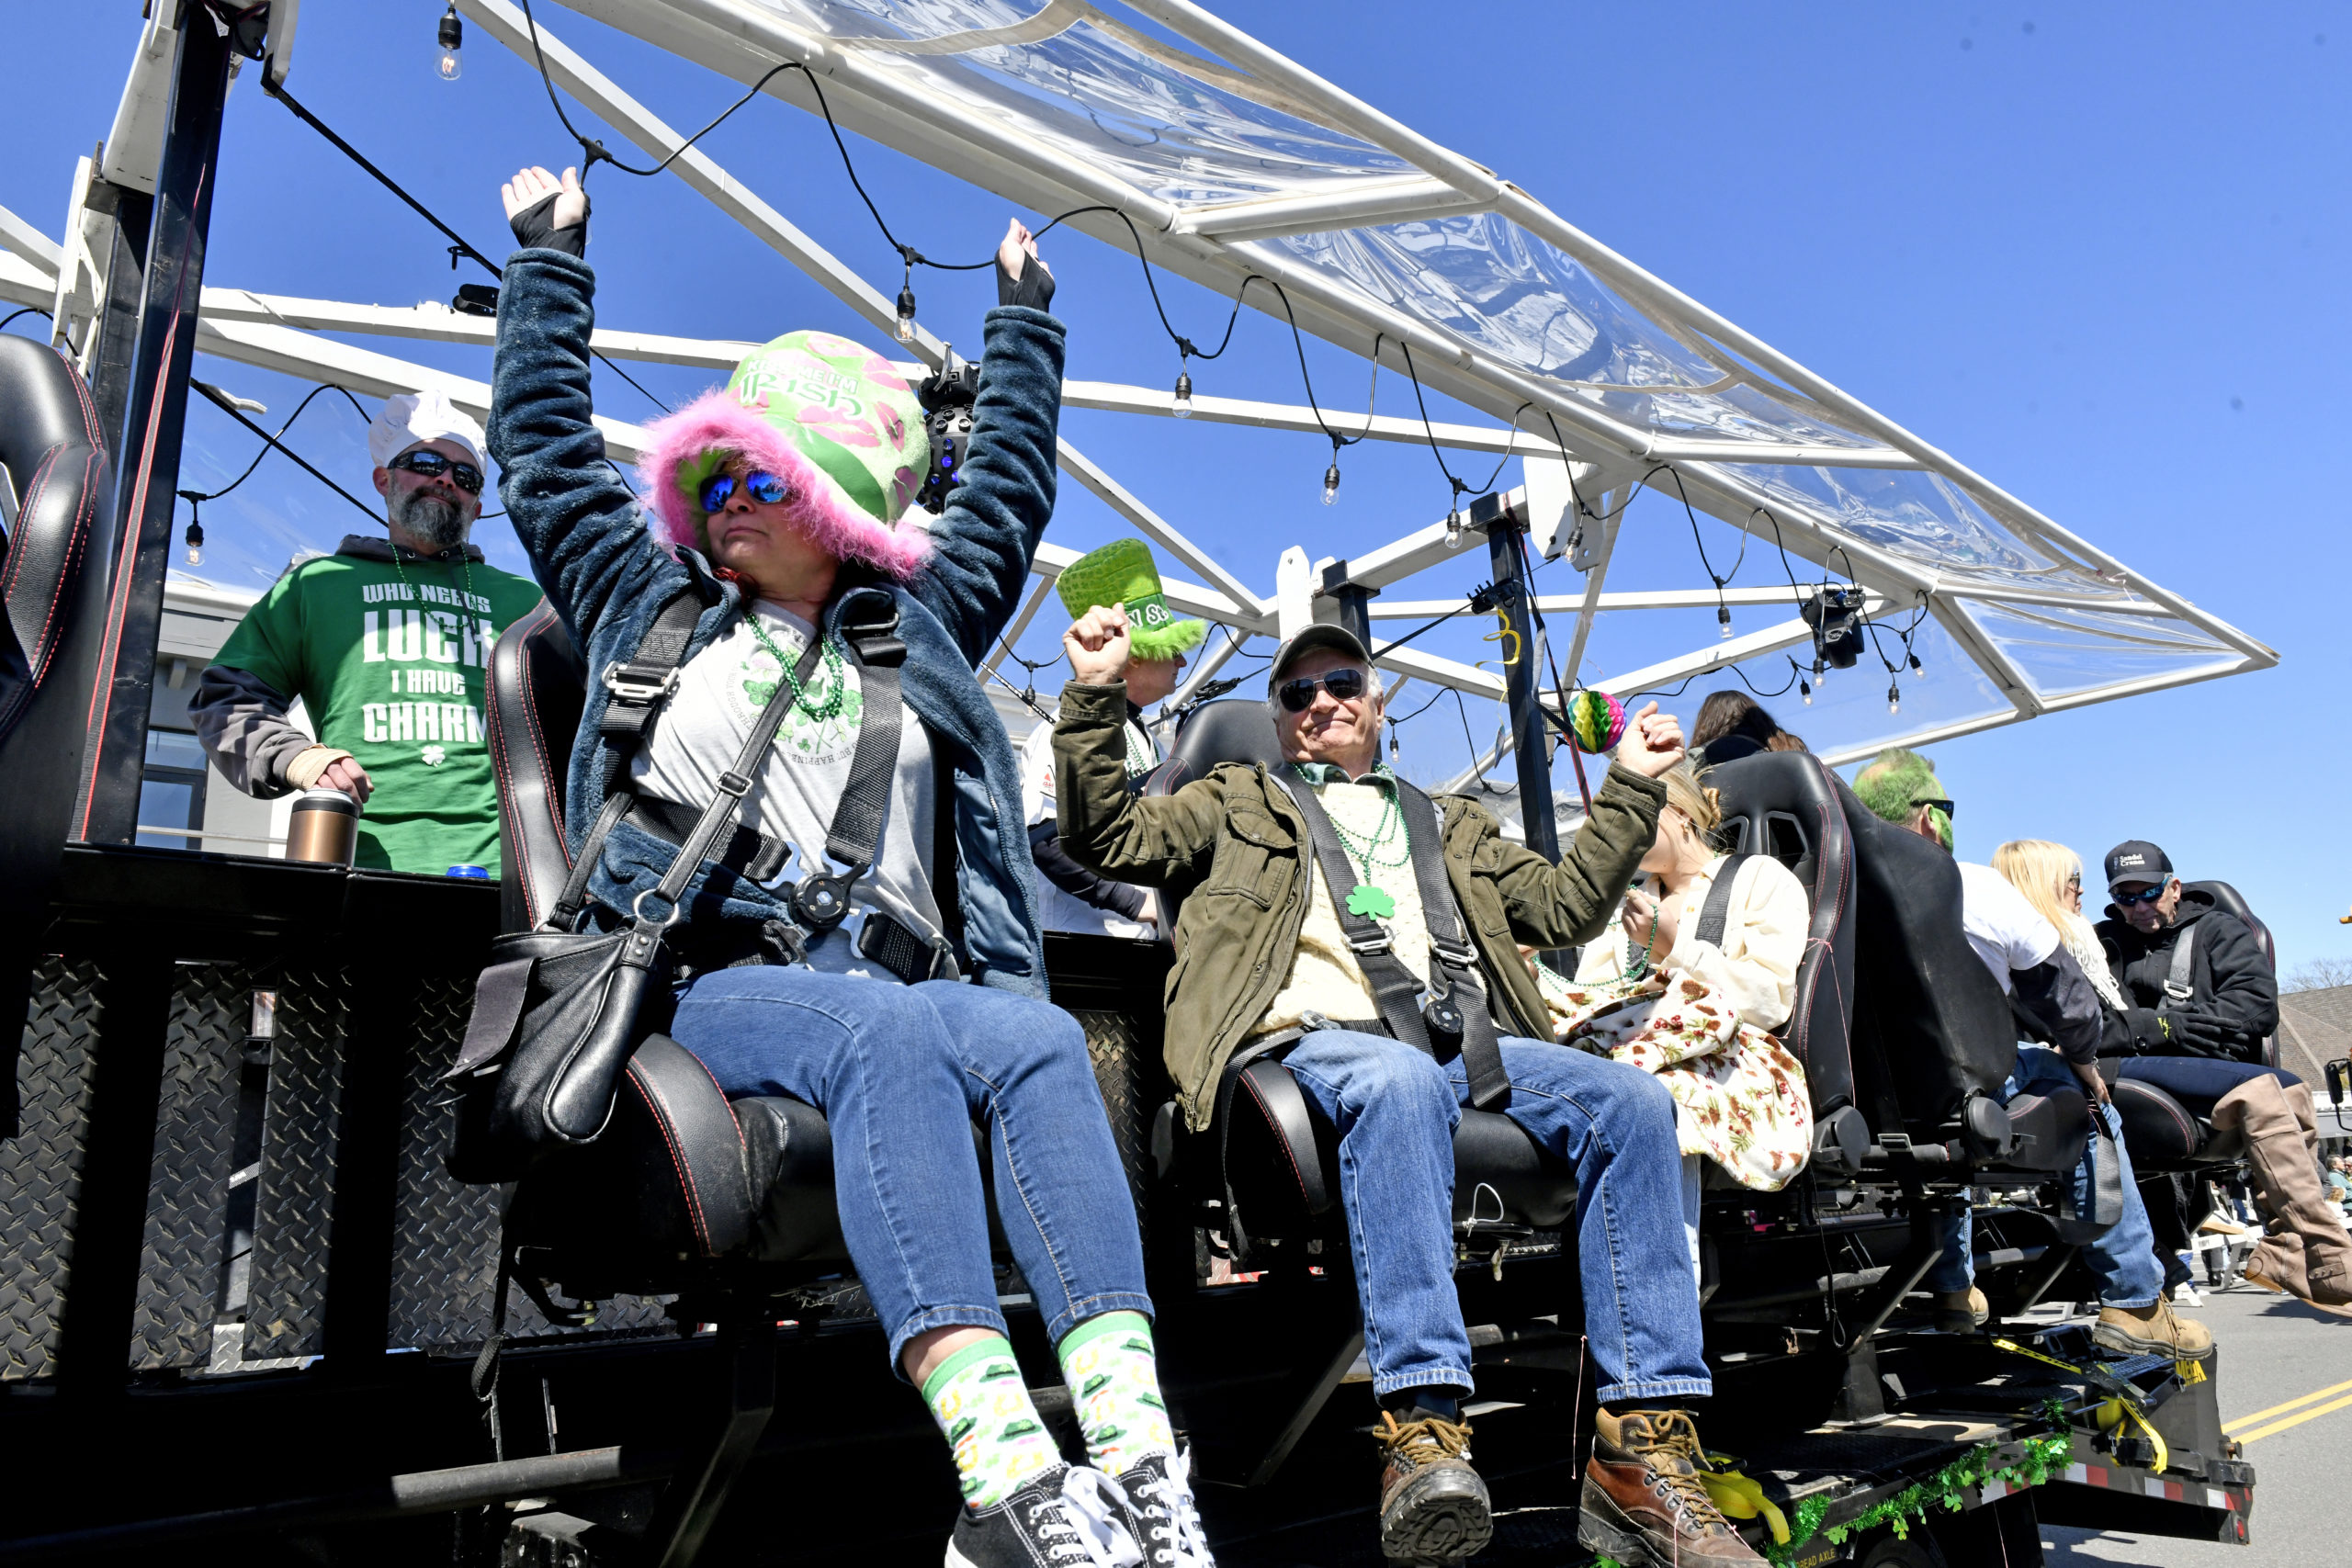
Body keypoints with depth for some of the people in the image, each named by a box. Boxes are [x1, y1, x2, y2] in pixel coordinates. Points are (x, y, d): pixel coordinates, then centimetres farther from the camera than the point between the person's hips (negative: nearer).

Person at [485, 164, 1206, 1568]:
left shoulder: (919, 624, 25)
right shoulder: (652, 605, 23)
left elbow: (1008, 491, 35)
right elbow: (546, 445, 30)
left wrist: (1025, 319, 46)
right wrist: (551, 255, 40)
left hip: (898, 982, 2)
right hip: (714, 979, -2)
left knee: (1038, 1036, -31)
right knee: (888, 1032, -36)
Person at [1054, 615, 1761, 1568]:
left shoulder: (1451, 823, 35)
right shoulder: (1239, 801, 27)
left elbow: (1564, 907, 27)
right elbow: (1108, 838, 13)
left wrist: (1631, 787, 23)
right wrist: (1095, 694, 3)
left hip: (1469, 1046, 4)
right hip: (1317, 1040, -4)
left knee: (1631, 1100, -24)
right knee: (1401, 1082, -39)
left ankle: (1644, 1450, -25)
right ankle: (1422, 1433, -45)